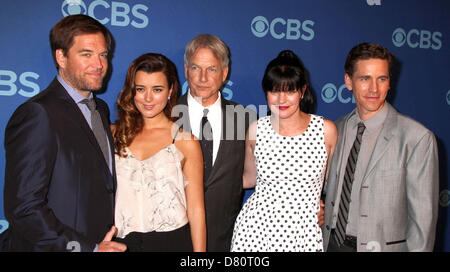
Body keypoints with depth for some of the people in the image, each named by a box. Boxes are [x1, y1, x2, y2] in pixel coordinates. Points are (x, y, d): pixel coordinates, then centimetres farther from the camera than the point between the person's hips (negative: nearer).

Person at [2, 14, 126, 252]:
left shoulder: (101, 109, 8)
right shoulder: (37, 114, -18)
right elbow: (23, 208, -21)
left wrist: (105, 244, 2)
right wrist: (89, 248, -19)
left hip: (102, 243, 7)